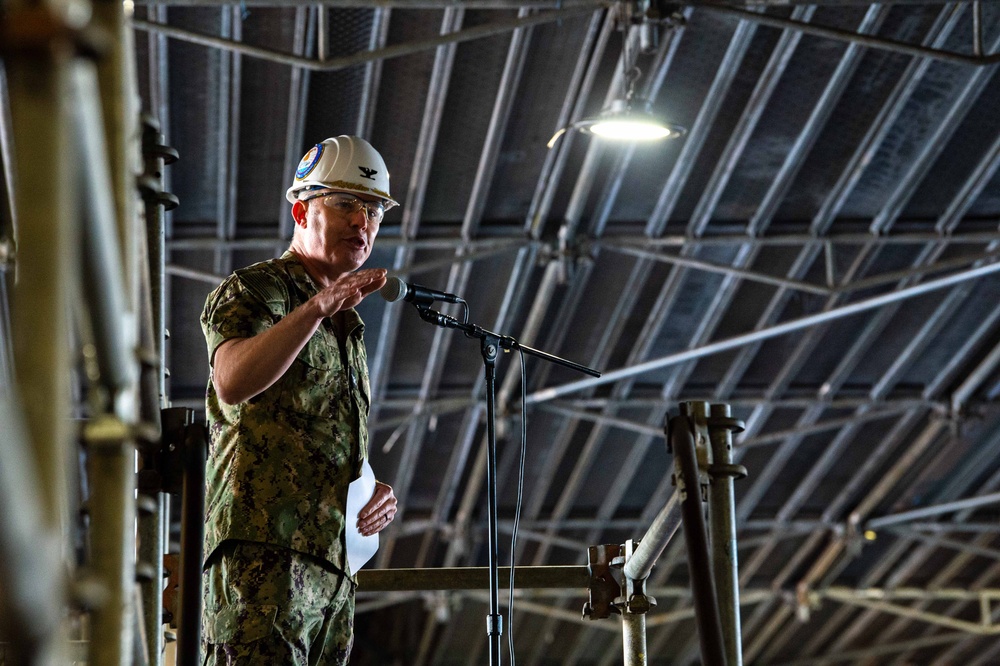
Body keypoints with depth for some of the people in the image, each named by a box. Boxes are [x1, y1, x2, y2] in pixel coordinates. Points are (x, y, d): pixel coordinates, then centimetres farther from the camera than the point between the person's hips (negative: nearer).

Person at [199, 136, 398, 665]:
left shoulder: (347, 326, 28)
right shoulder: (252, 292, 1)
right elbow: (232, 383, -23)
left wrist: (378, 493, 11)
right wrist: (316, 309, -36)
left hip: (333, 564, 9)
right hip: (265, 551, -9)